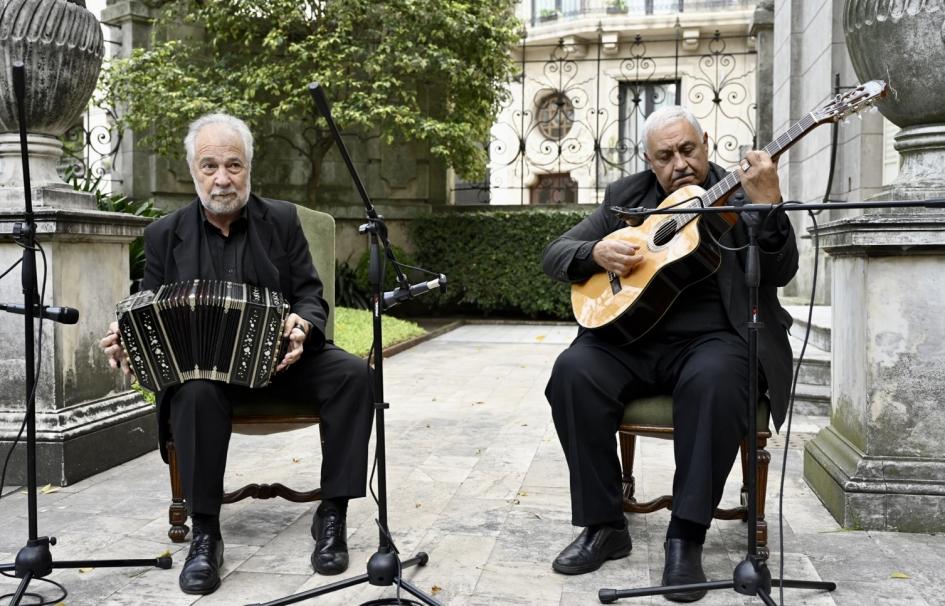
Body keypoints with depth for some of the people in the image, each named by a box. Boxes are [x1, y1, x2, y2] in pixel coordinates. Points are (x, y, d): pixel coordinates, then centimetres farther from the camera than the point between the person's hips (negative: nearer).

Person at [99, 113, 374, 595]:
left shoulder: (281, 219, 4)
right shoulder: (165, 234, 4)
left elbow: (311, 296, 2)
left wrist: (302, 325, -23)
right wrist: (128, 339, -18)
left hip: (280, 356, 1)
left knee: (353, 374, -26)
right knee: (196, 391, -36)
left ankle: (332, 514, -17)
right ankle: (204, 534, -23)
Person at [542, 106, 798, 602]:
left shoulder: (738, 195, 5)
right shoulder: (626, 197, 14)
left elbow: (780, 273, -9)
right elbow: (554, 255, 12)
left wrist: (767, 206, -24)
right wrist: (596, 252, -10)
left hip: (712, 339, -2)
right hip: (629, 338, 3)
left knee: (714, 381, -36)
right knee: (574, 371, -26)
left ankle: (686, 537, -24)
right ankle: (604, 525, -14)